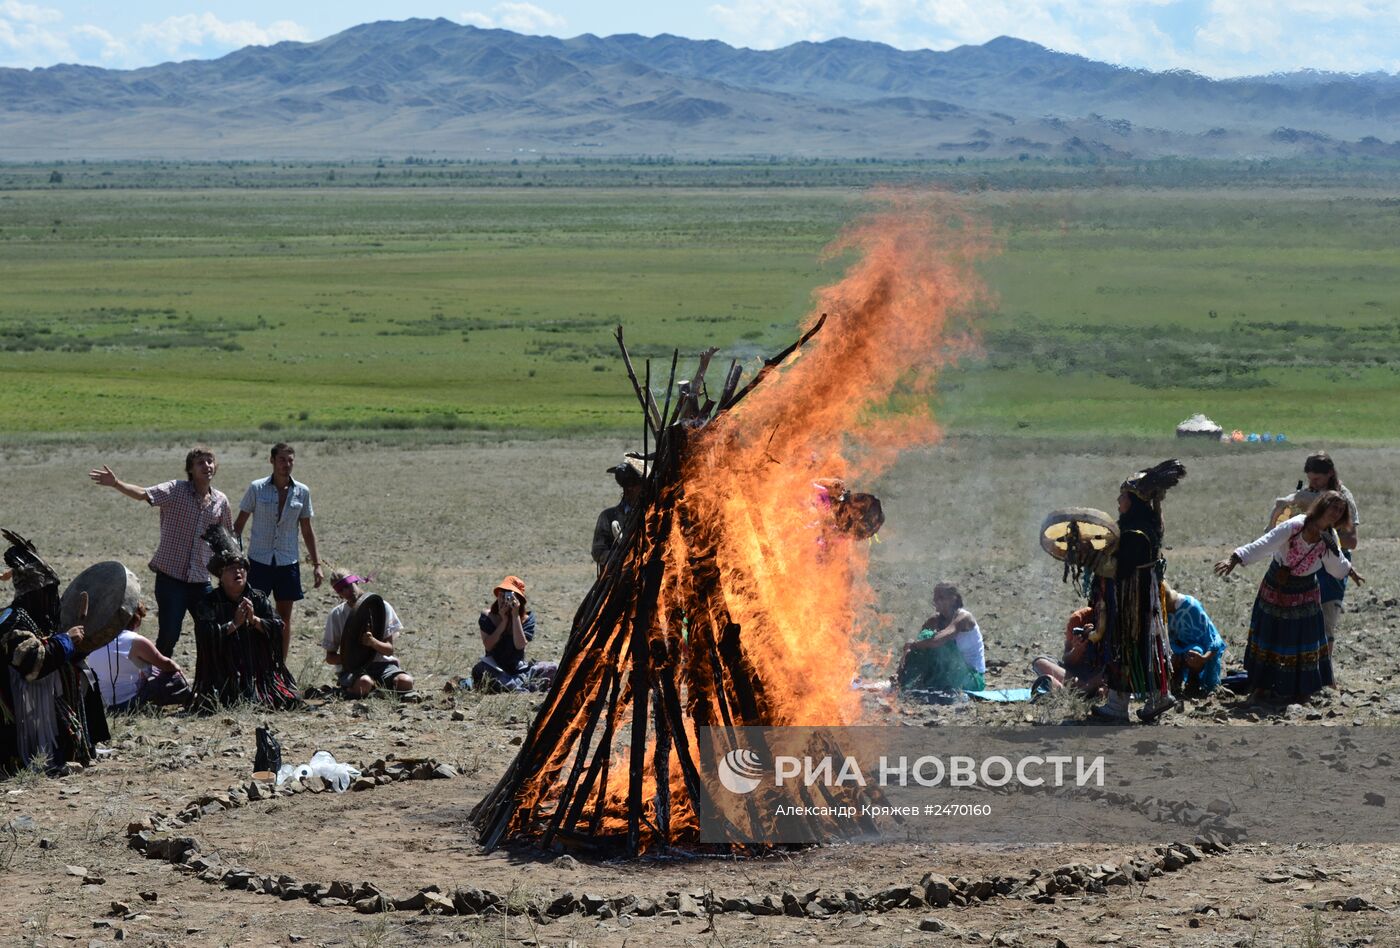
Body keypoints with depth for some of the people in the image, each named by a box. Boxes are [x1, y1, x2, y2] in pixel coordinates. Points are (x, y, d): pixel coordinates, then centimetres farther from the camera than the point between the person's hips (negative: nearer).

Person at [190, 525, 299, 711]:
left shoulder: (258, 599, 10)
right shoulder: (209, 603, -1)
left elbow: (278, 627, 0)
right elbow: (206, 635, -15)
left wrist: (254, 620, -13)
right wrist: (234, 624, -16)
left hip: (259, 672, 4)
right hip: (224, 674, -4)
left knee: (288, 702, -11)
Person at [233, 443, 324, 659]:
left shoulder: (302, 492, 3)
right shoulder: (257, 488, -4)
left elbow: (307, 530, 10)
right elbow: (239, 524, 2)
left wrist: (316, 564, 9)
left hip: (288, 562, 2)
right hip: (259, 560, -2)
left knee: (285, 617, 7)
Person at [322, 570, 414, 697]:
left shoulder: (382, 607, 1)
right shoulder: (336, 615, 1)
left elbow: (389, 650, -1)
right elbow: (330, 657, 4)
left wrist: (373, 642, -23)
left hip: (382, 663, 2)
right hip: (351, 669, -2)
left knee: (405, 681, -31)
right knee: (364, 683, -39)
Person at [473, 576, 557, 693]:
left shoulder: (526, 618, -2)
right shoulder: (487, 617, -1)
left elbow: (520, 645, -18)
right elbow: (488, 646, -13)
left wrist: (515, 616, -20)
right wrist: (504, 621, -16)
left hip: (518, 667, 1)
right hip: (495, 667, -1)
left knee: (553, 669, -19)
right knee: (480, 671, -37)